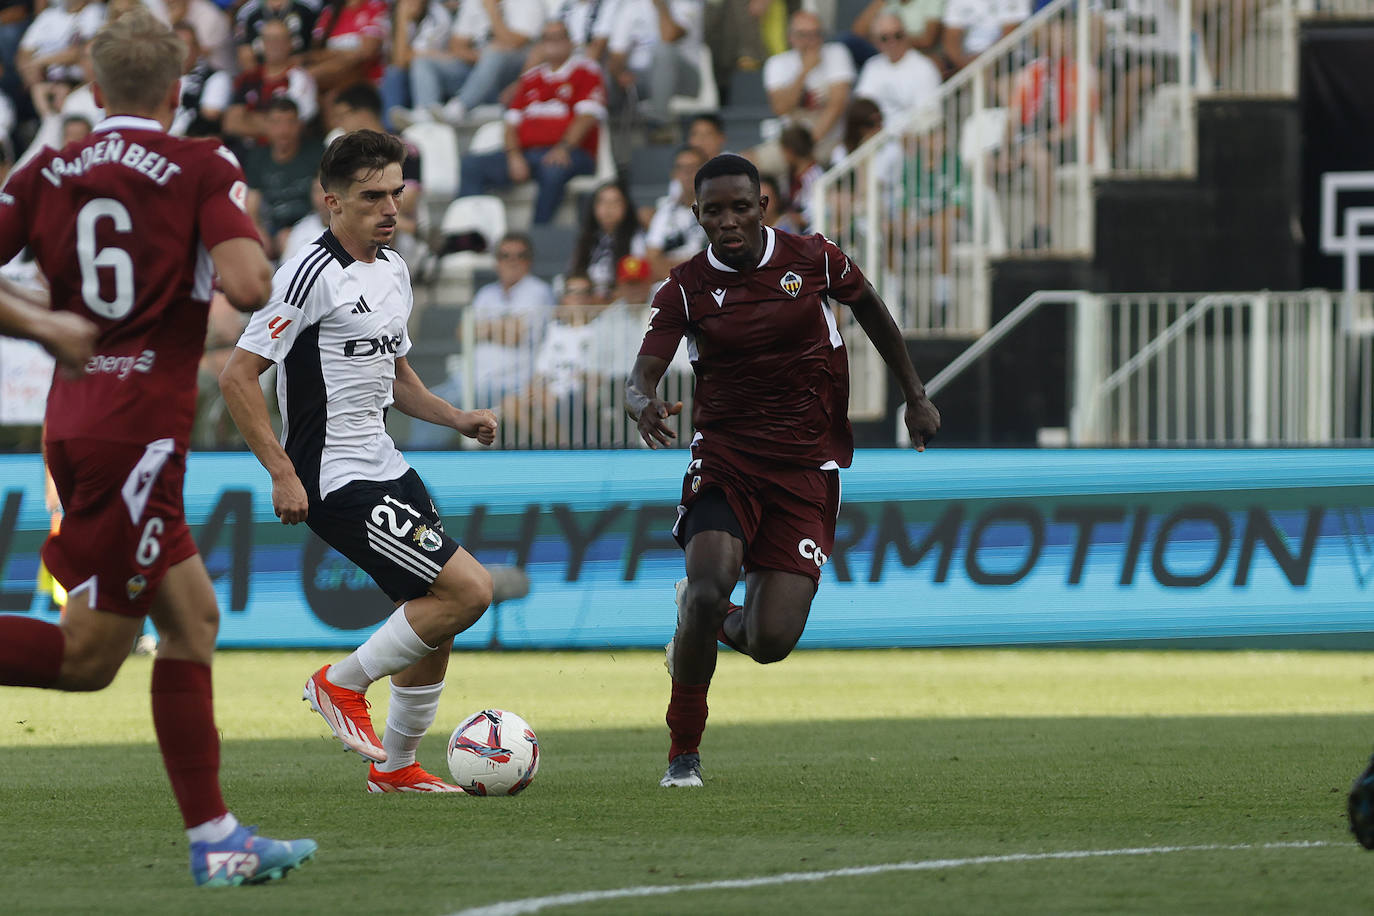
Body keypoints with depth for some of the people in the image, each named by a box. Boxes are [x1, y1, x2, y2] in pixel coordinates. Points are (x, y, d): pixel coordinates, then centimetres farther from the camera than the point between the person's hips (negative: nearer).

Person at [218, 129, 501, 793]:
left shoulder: (392, 270, 12)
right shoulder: (312, 275, -16)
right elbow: (237, 376, -18)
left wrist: (455, 417, 10)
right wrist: (283, 473, -22)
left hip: (386, 472, 9)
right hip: (338, 482, -9)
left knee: (432, 624, 12)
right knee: (468, 590, -15)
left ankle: (396, 766, 26)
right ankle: (342, 684, 0)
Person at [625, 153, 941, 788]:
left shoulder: (812, 259, -3)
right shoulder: (686, 288, -5)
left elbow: (870, 309, 16)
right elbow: (643, 374, -12)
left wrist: (915, 395, 18)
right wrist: (643, 405, -37)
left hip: (806, 469, 1)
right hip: (724, 460, -1)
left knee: (770, 642, -11)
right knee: (709, 588, -28)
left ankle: (707, 621, 29)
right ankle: (684, 752, -7)